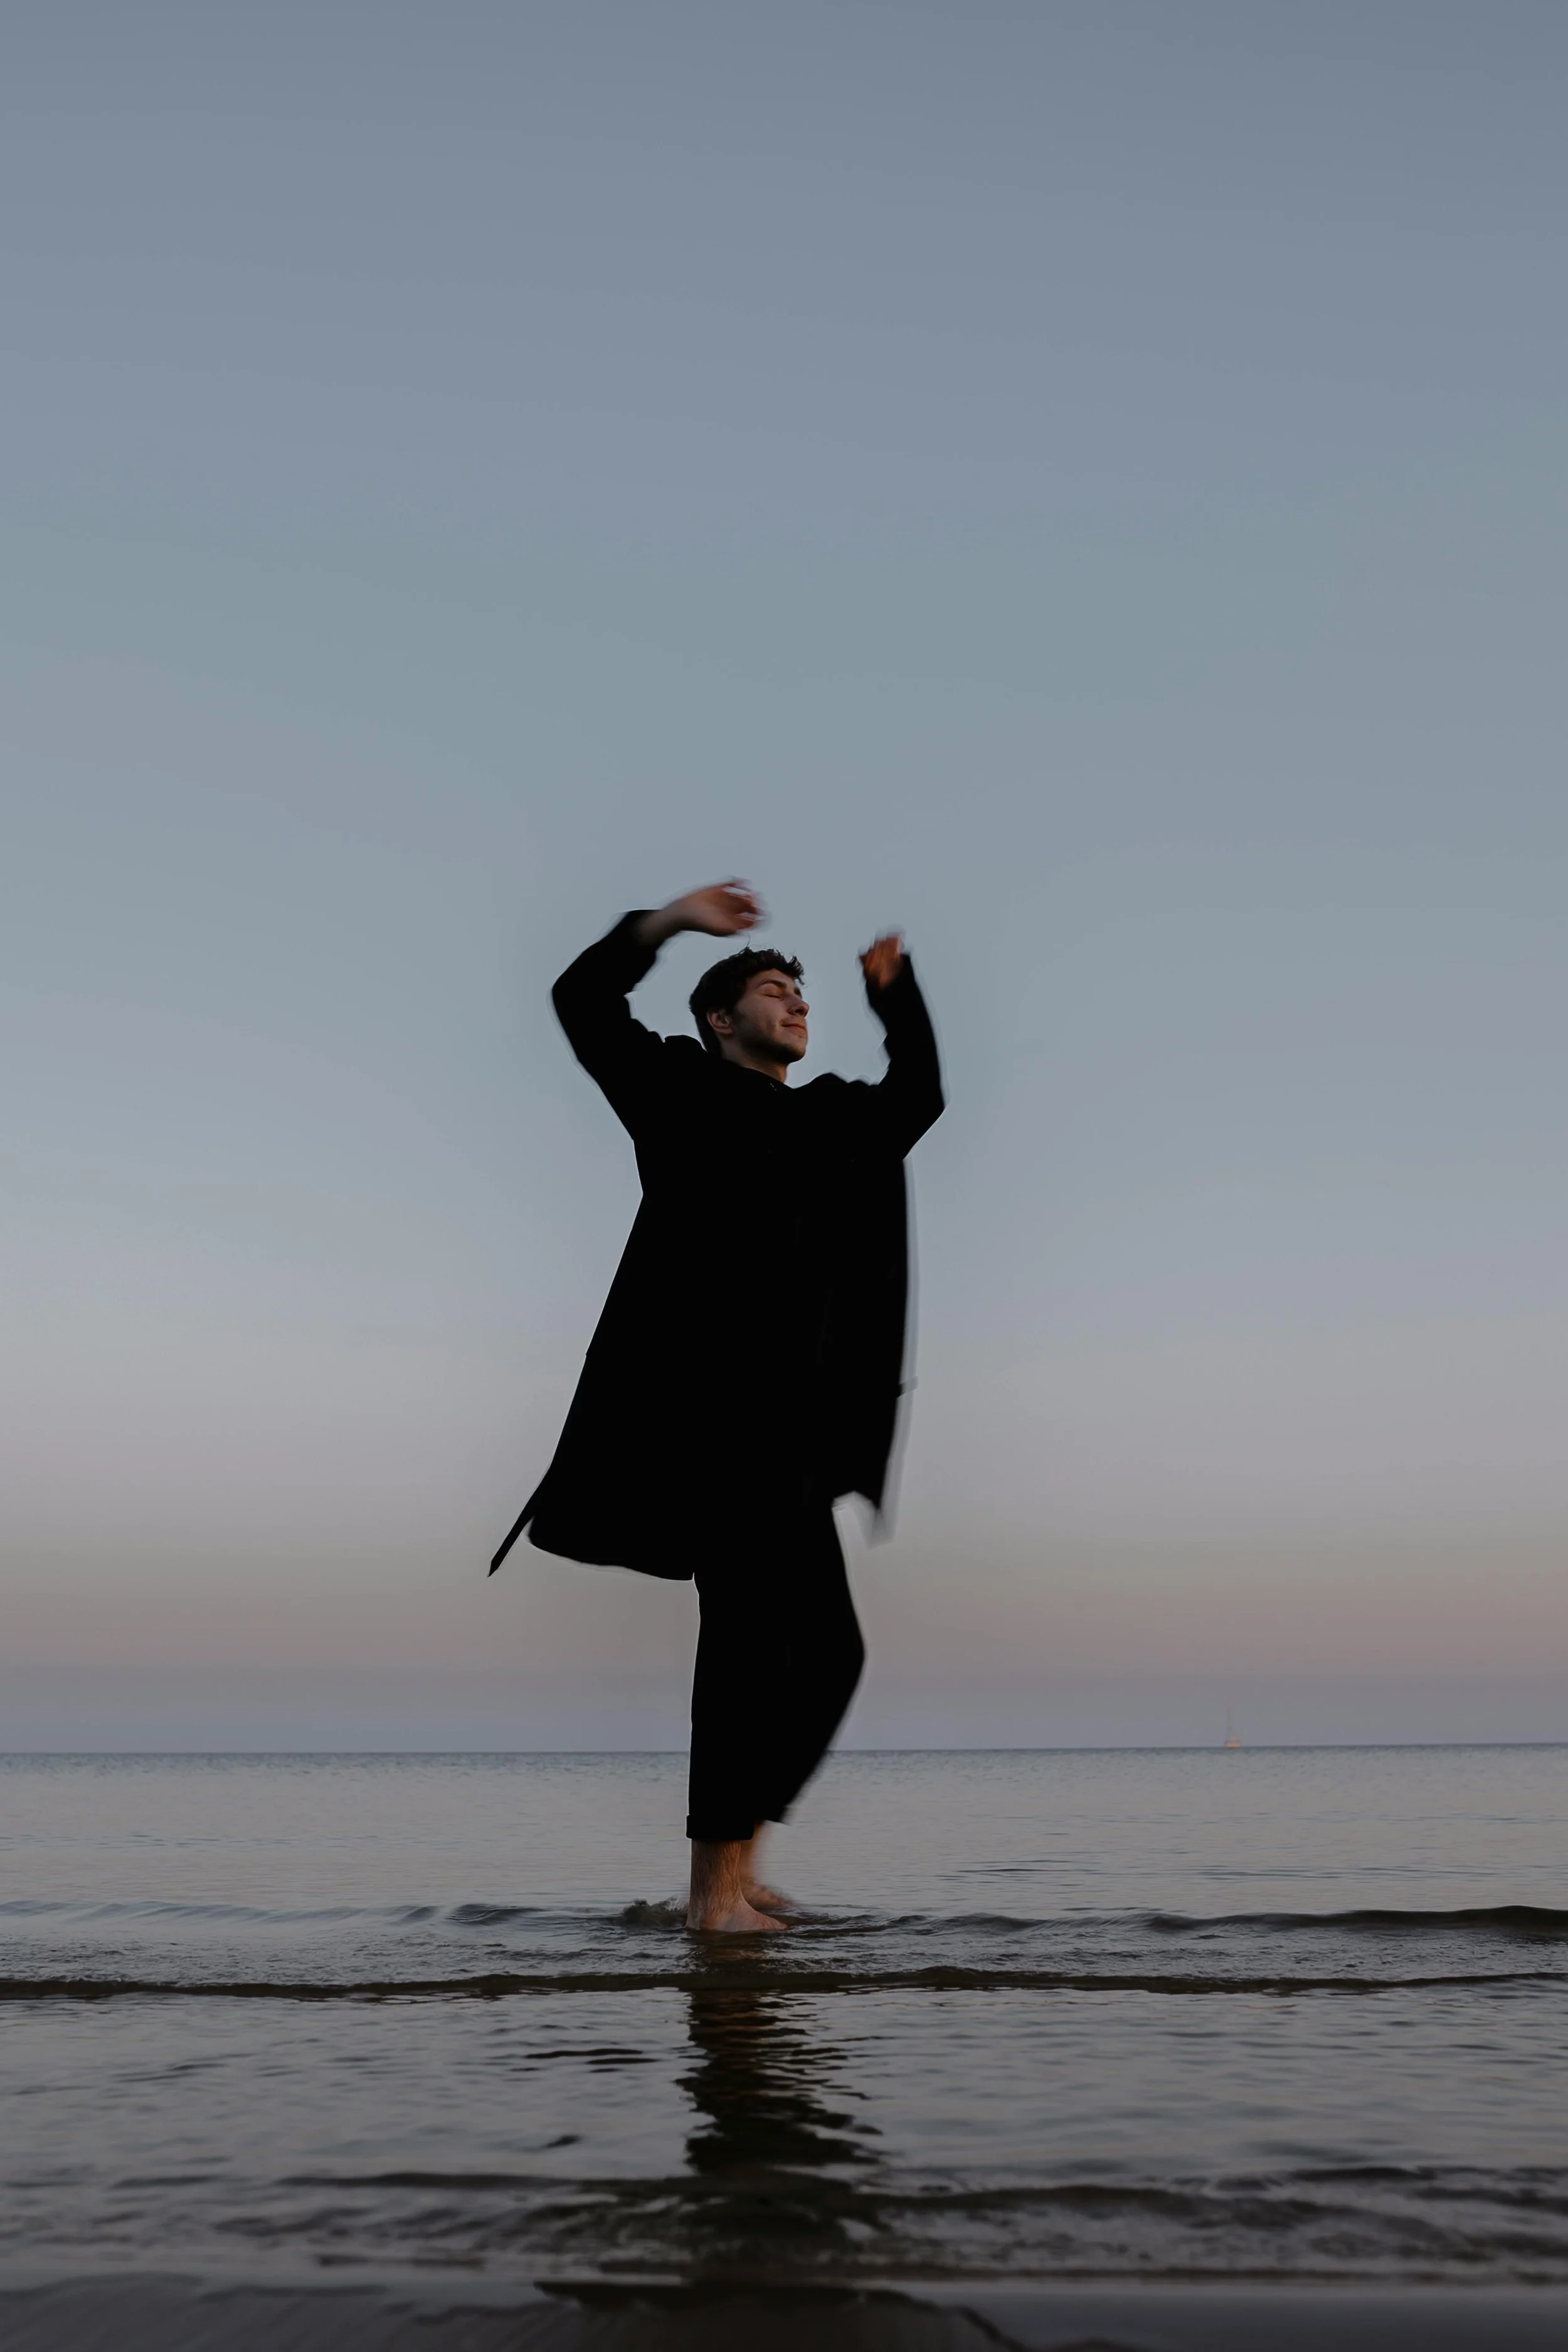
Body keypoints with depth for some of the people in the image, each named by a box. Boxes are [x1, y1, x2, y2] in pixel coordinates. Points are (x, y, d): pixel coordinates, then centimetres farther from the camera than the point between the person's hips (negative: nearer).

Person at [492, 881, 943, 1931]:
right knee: (750, 1631, -14)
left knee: (829, 1650, 8)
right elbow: (584, 998, 0)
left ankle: (738, 1855, 19)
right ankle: (716, 1885, -7)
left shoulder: (828, 1121, 21)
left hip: (790, 1435, 8)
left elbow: (921, 1095, 36)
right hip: (702, 1411, -8)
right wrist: (670, 920, -7)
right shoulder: (681, 1091, 6)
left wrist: (892, 983, 26)